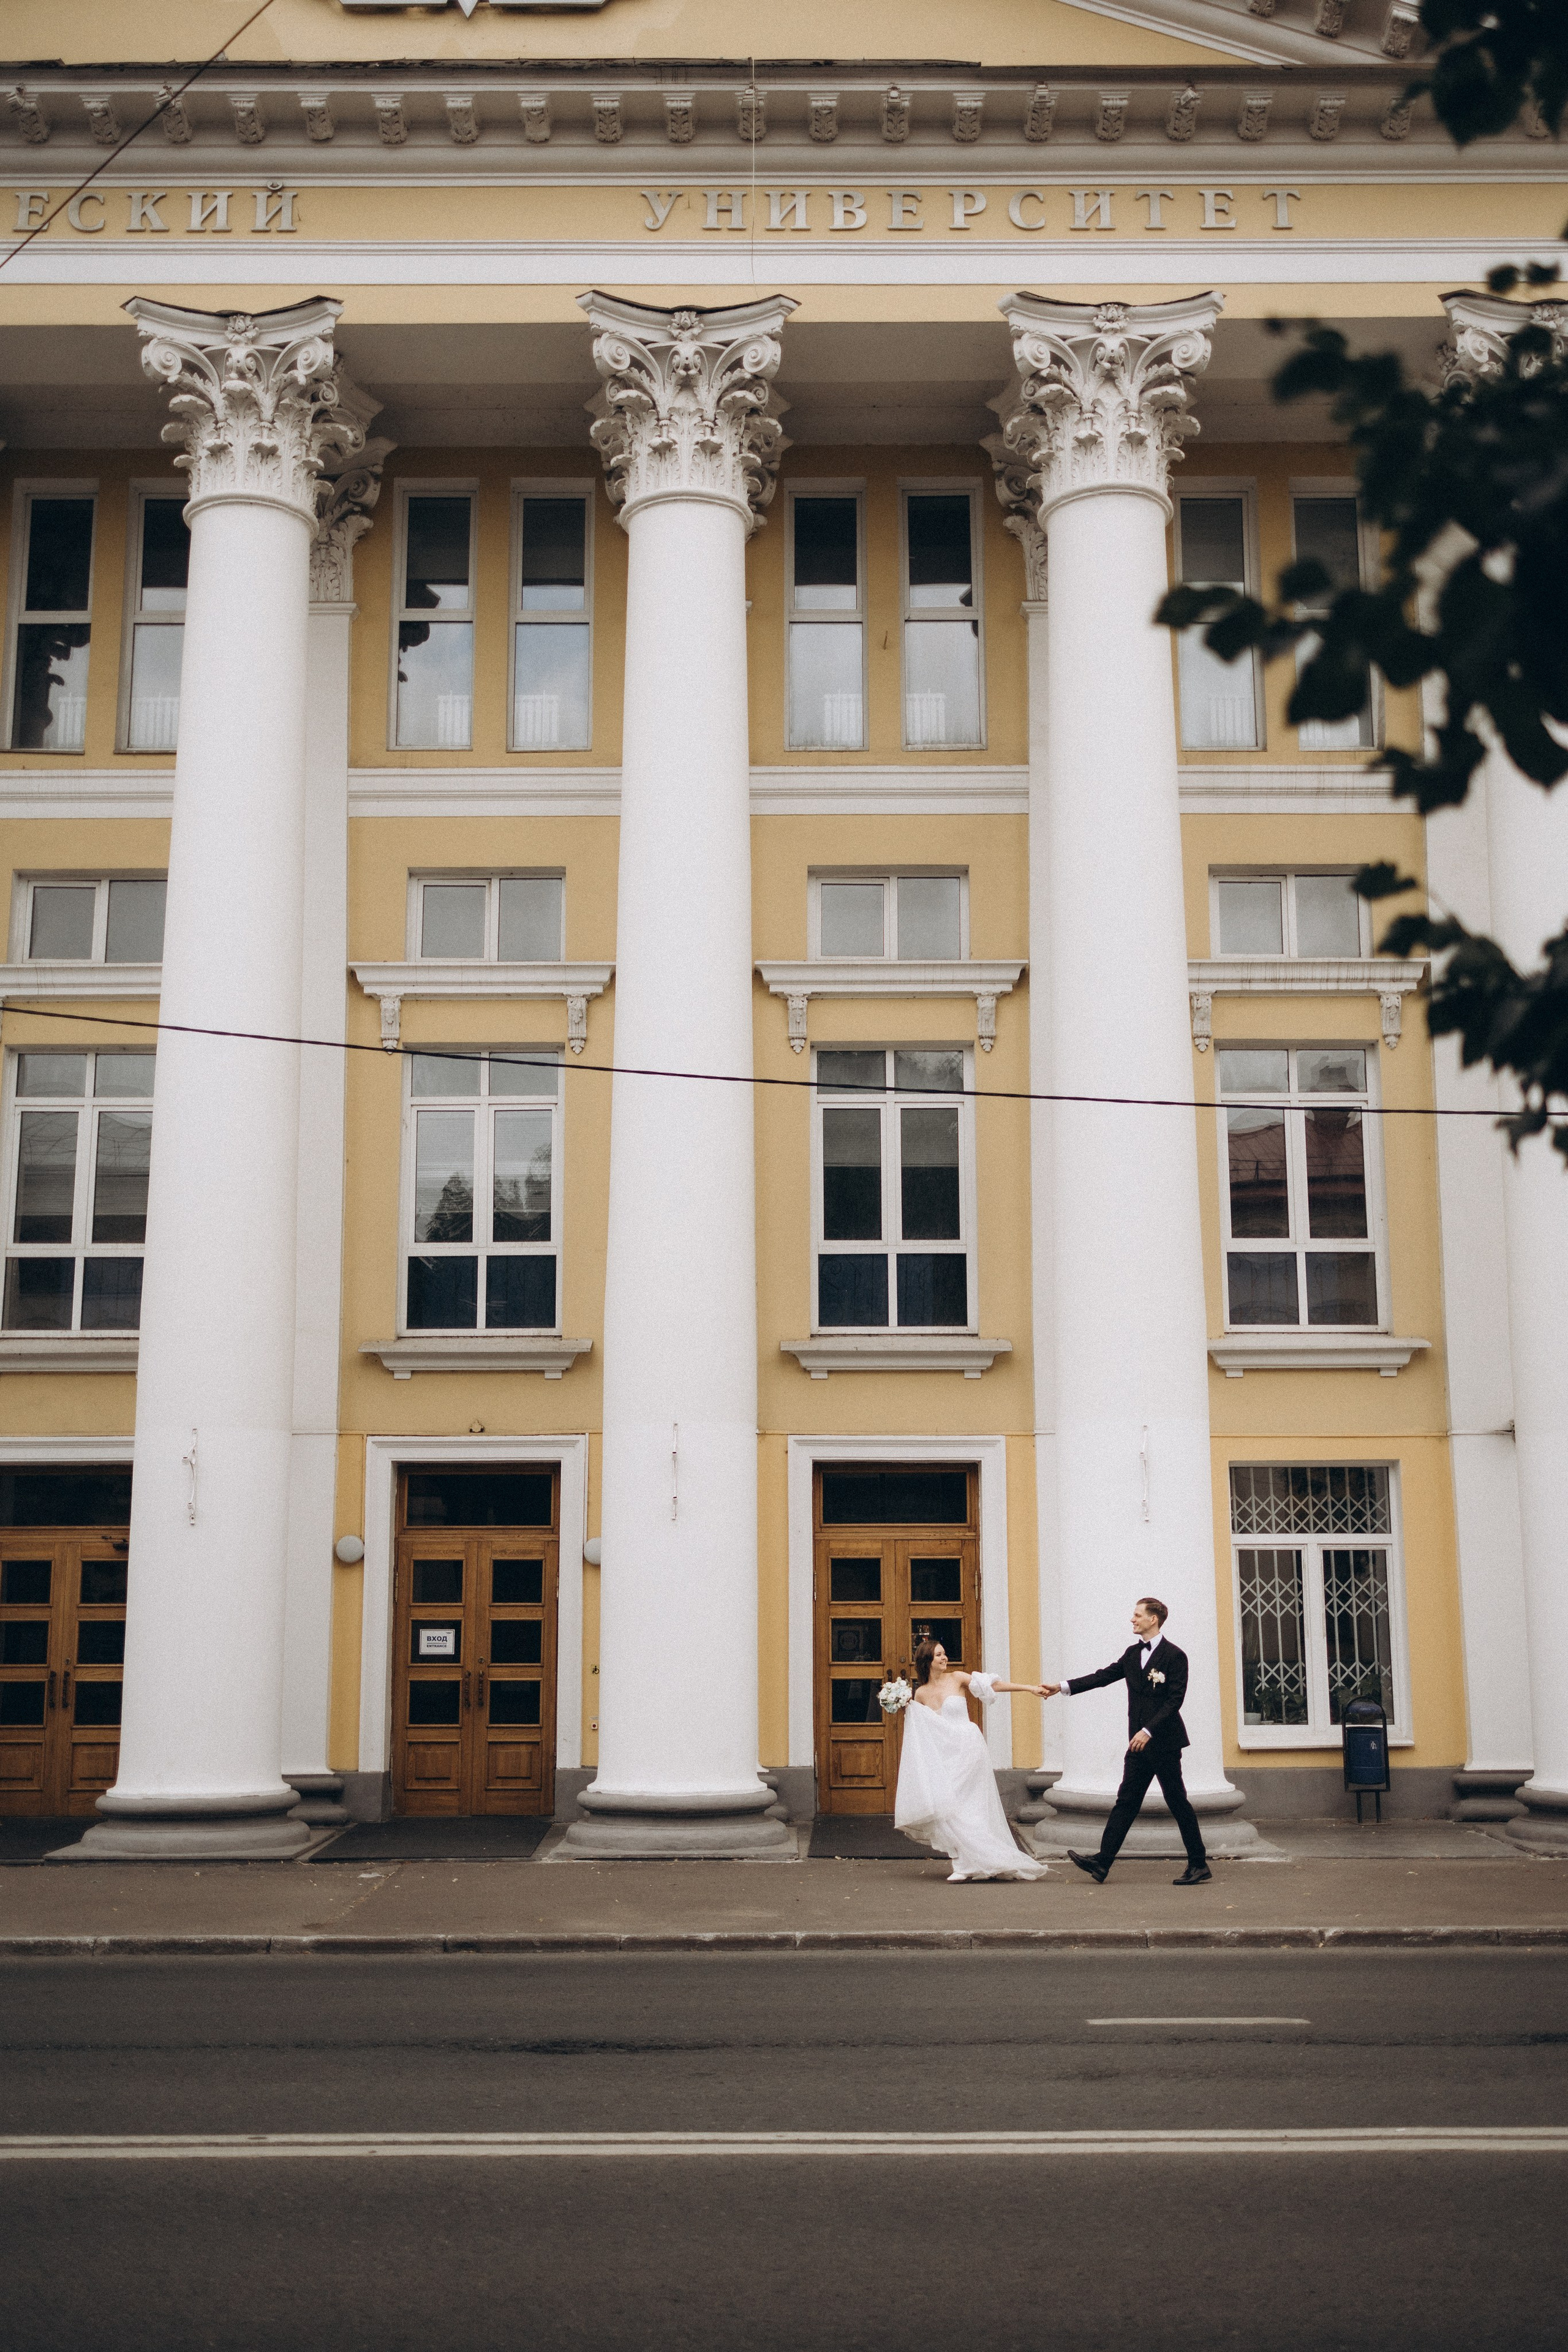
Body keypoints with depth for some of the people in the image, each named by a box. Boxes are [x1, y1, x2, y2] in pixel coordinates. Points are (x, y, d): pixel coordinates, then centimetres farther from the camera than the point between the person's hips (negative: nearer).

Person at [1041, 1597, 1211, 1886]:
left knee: (1178, 1803, -1)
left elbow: (1175, 1700, -15)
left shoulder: (1174, 1656, -10)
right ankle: (1102, 1862, 0)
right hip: (1139, 1744, 7)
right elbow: (1104, 1676, 10)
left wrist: (1149, 1730, -22)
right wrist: (1063, 1687, 3)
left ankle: (1199, 1865, 8)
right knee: (1125, 1802, 4)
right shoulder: (1132, 1654, 12)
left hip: (1164, 1743, -7)